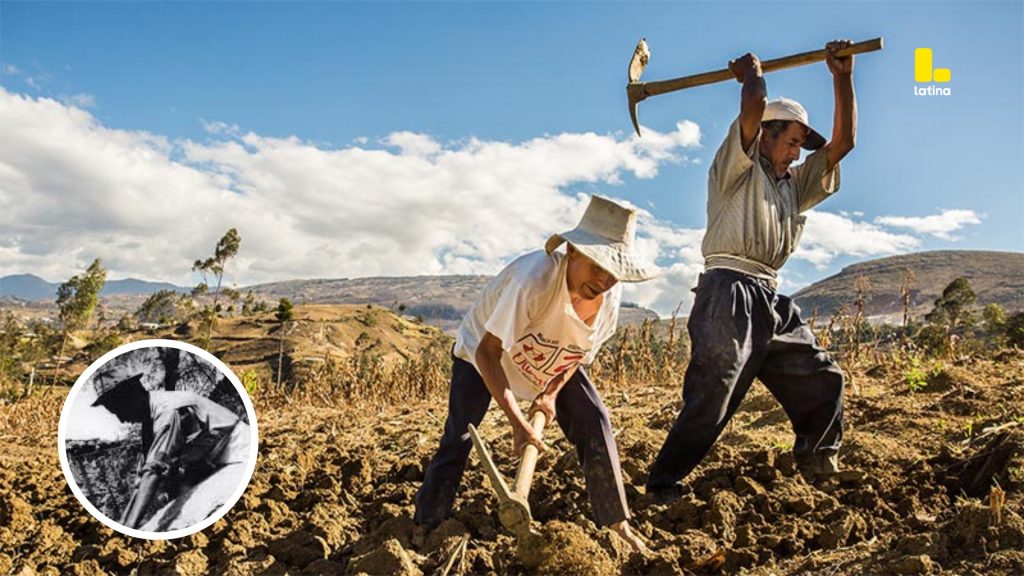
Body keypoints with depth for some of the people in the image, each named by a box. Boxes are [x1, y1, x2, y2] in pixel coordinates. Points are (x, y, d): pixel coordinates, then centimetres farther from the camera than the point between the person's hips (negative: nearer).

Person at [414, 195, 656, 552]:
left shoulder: (610, 294, -23)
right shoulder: (534, 277, -42)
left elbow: (581, 349, -3)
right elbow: (487, 352, -38)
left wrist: (552, 392, -18)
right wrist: (518, 423, -41)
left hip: (550, 363, 5)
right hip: (482, 351, -5)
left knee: (595, 422, -6)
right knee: (459, 438, -13)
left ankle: (616, 521, 10)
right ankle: (426, 528, 7)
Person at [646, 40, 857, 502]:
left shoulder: (793, 184, 27)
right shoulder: (738, 168, 7)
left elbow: (843, 142, 21)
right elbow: (754, 106, -9)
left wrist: (842, 77, 19)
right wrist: (751, 73, 12)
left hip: (771, 301, 8)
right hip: (730, 293, -8)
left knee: (823, 380, 11)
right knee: (711, 398, -14)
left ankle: (820, 470, 26)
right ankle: (663, 484, -7)